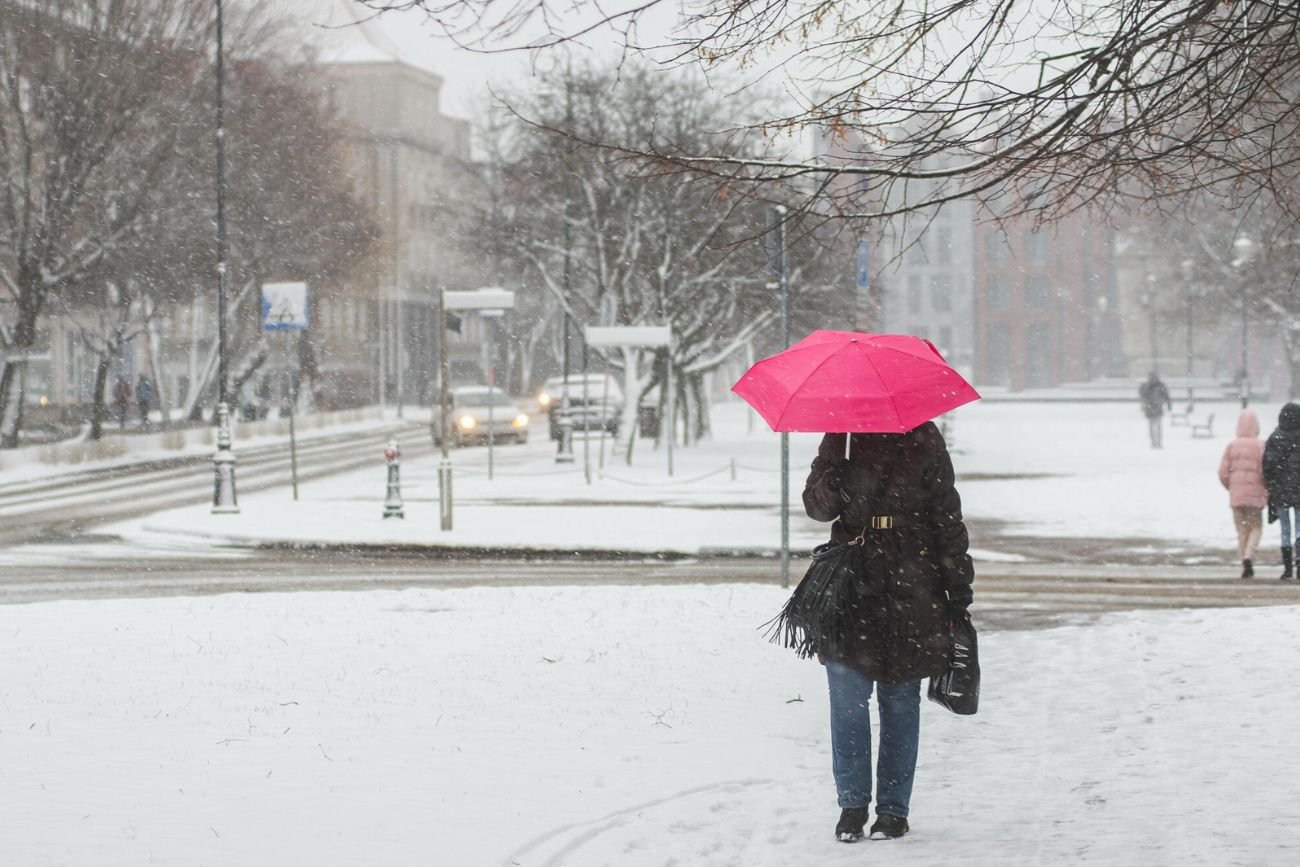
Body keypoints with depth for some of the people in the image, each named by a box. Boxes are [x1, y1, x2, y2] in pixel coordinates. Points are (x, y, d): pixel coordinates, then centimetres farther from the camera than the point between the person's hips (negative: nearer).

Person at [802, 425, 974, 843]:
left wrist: (958, 587, 3)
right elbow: (816, 505, 2)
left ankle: (894, 809, 12)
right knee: (847, 697, -4)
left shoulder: (922, 441, 4)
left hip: (909, 593, -1)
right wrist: (832, 485, -22)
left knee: (900, 699, 4)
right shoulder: (841, 438, 6)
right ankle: (852, 804, 8)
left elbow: (947, 518, 6)